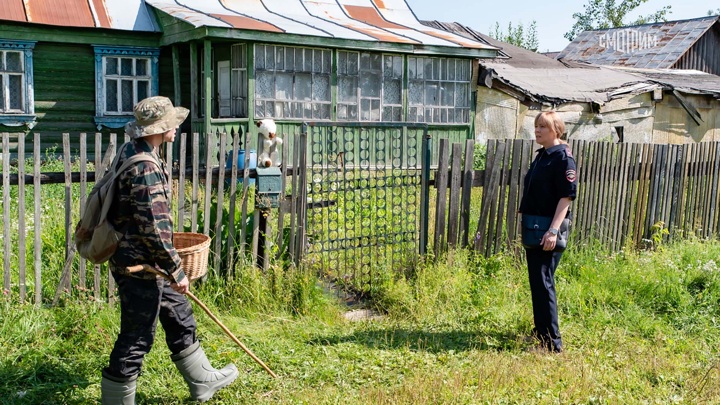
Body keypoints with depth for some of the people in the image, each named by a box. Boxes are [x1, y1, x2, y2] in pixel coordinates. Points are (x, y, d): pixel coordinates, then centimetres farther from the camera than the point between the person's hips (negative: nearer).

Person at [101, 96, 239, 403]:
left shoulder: (131, 151, 6)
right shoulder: (146, 169, -26)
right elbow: (154, 230, -27)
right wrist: (176, 271, -17)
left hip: (147, 264, 11)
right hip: (140, 267, -11)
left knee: (179, 317, 21)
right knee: (136, 339, 3)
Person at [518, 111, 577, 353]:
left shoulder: (563, 157, -11)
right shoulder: (541, 156, 14)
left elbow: (567, 197, -17)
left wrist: (553, 231, -24)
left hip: (548, 233, -9)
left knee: (543, 283, -8)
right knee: (536, 281, 15)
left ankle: (552, 342, -3)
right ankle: (540, 331, 28)